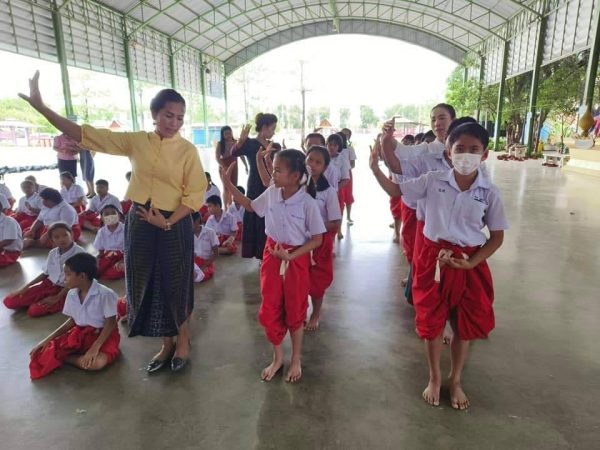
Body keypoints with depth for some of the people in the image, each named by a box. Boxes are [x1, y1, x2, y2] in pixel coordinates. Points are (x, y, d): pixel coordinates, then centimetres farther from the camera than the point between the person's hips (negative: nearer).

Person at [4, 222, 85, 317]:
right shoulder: (52, 253, 1)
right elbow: (45, 274, 14)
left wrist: (56, 298, -17)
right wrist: (26, 287, 3)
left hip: (66, 290, -7)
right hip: (49, 284, 7)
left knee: (34, 310, -24)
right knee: (9, 301, -2)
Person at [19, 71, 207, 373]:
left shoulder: (187, 150, -8)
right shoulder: (135, 142, 2)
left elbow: (195, 194, -11)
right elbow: (85, 135, 2)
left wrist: (168, 222, -19)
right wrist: (39, 105, -1)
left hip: (175, 225, -4)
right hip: (139, 222, 4)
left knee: (176, 286, 6)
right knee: (146, 286, 11)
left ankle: (183, 341, 30)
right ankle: (166, 345, 31)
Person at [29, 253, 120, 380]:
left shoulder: (105, 294, -22)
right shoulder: (72, 294, -1)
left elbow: (110, 324, -18)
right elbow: (72, 321, 9)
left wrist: (95, 347, -28)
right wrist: (47, 339, 1)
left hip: (103, 334, -4)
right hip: (79, 333, 5)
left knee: (97, 362, -35)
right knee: (42, 353, -13)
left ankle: (61, 357, -10)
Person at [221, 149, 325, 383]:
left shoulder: (308, 203, -19)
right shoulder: (270, 193, -5)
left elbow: (317, 239, -12)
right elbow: (250, 206, 14)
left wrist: (291, 256, -21)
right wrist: (228, 183, 7)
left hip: (297, 259, -4)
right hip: (272, 255, 4)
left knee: (295, 312, 10)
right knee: (269, 311, 8)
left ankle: (296, 360, 32)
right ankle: (277, 357, 30)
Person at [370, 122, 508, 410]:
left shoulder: (489, 192, -7)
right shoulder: (433, 181, -7)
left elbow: (497, 236, -1)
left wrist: (472, 262, -13)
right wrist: (375, 168, -15)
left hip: (469, 263, 1)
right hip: (434, 258, 0)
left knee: (465, 325, 14)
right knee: (431, 321, 11)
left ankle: (455, 380, 39)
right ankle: (434, 377, 35)